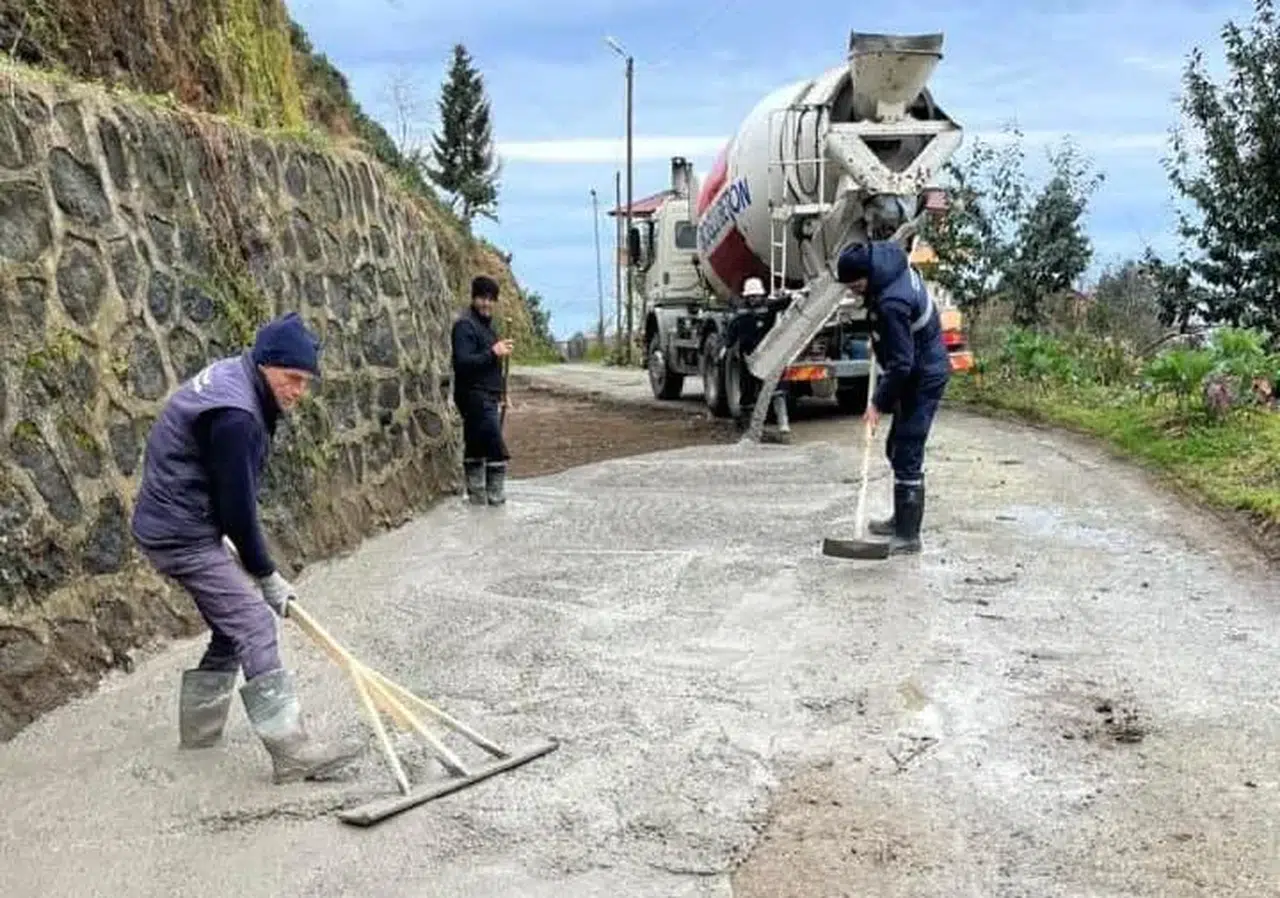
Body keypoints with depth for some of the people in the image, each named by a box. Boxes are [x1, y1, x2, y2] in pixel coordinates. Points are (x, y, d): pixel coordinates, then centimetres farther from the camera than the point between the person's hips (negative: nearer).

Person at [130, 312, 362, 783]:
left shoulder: (232, 376, 7)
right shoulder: (234, 415, -25)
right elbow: (237, 505, -21)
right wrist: (266, 575, -10)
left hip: (180, 527, 10)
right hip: (182, 535, -10)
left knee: (233, 625, 17)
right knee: (254, 625, -14)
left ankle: (199, 726, 31)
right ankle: (291, 750, -15)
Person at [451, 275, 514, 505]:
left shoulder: (485, 323, 17)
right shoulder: (465, 324, -13)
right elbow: (463, 362, -22)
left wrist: (501, 351, 8)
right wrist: (493, 353, -23)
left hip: (486, 395, 10)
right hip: (475, 395, -10)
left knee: (475, 446, 14)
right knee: (497, 448, -10)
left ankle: (476, 493, 20)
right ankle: (494, 495, -3)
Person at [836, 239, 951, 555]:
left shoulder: (891, 304, -31)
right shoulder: (886, 255, -3)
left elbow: (900, 363, -27)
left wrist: (878, 403, -18)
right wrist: (880, 339, 18)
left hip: (923, 378, -10)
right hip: (923, 370, 10)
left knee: (907, 457, -8)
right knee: (897, 448, 18)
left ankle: (908, 536, -2)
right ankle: (902, 520, 30)